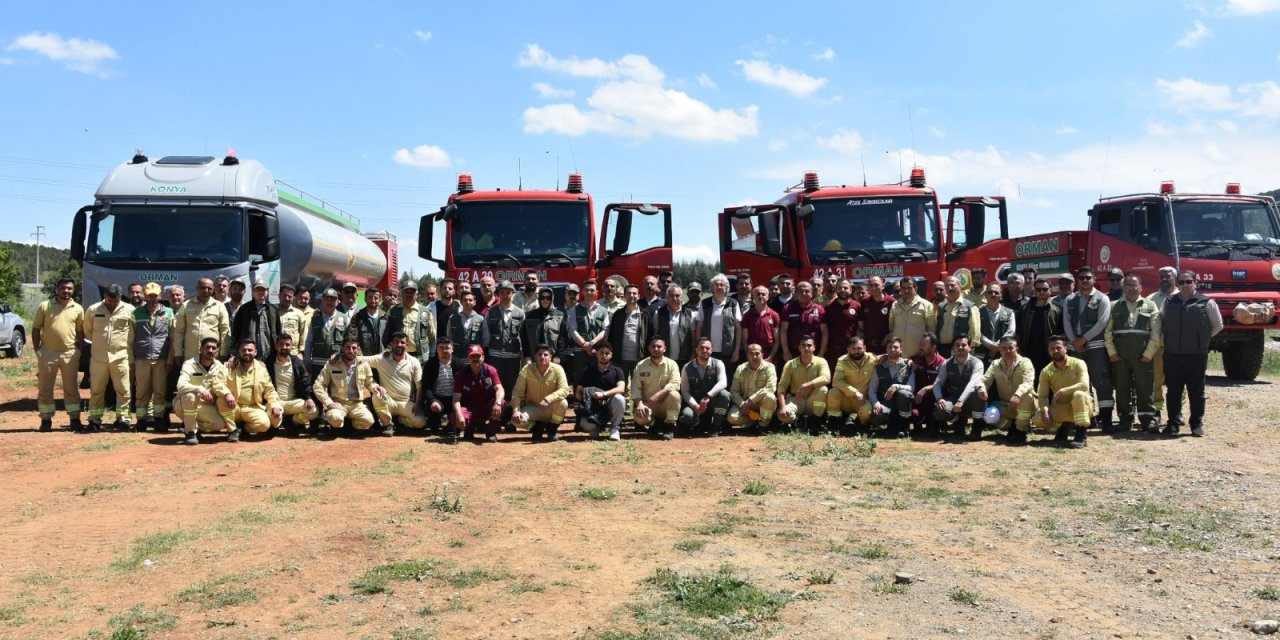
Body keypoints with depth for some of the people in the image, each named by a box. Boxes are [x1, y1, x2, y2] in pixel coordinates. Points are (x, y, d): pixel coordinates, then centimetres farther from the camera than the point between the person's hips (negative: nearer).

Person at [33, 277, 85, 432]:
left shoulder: (78, 308, 4)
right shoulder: (44, 306, 0)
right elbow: (36, 329, 3)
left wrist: (78, 352, 3)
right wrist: (38, 351, -2)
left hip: (70, 353, 1)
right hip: (48, 352, -1)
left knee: (71, 388, 6)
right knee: (45, 389, 4)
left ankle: (75, 419, 11)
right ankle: (46, 420, 12)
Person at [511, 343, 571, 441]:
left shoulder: (557, 369, -15)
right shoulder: (526, 369, -12)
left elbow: (564, 389, -27)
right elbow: (517, 391, -13)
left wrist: (547, 399, -42)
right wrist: (516, 410, -29)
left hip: (550, 409, 0)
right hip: (532, 408, 1)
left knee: (563, 403, -33)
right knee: (517, 419, -29)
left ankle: (552, 429, -5)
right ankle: (537, 427, 6)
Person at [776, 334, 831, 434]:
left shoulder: (820, 362, -8)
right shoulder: (790, 364, -6)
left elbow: (826, 378, -29)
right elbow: (782, 386, -12)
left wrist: (806, 386, -39)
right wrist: (783, 407, -28)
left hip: (813, 402, 0)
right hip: (796, 400, 0)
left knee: (822, 389, -32)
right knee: (782, 415, -31)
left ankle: (816, 422, -14)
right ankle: (800, 421, 3)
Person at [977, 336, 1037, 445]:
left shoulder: (1025, 362, -12)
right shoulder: (995, 364, 1)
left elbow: (1028, 383, -28)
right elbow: (986, 379, -10)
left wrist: (1017, 395, -49)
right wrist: (982, 387, -36)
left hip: (1025, 406, -3)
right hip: (1005, 406, 3)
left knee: (1026, 395, -37)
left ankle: (1020, 431, -20)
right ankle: (1012, 427, 5)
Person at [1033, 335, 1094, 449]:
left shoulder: (1078, 364, -12)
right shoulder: (1046, 372, -3)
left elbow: (1084, 385, -27)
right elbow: (1042, 396, -7)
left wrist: (1062, 391, -33)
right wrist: (1045, 410, -28)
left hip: (1082, 405, -3)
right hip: (1062, 409, 3)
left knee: (1078, 394, -38)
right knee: (1039, 419, -24)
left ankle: (1082, 436, -28)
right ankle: (1064, 428, 8)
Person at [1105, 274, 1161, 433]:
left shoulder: (1150, 306, 8)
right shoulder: (1114, 306, 11)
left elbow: (1155, 333, 2)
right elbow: (1107, 331, 7)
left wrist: (1148, 354, -6)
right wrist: (1111, 353, -2)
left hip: (1143, 356, -1)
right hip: (1119, 357, 2)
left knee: (1145, 388, -1)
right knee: (1122, 388, 5)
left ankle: (1148, 420, 4)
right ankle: (1125, 420, 12)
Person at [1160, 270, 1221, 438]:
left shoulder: (1207, 303, 1)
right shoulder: (1168, 303, 9)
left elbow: (1218, 325, 11)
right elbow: (1160, 323, 20)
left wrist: (1203, 338, 7)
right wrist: (1167, 340, 10)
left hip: (1196, 355, -2)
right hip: (1172, 355, 2)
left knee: (1196, 391, 4)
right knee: (1173, 391, 6)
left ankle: (1197, 424, 11)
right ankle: (1173, 423, 13)